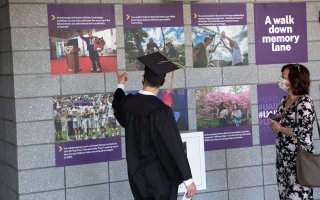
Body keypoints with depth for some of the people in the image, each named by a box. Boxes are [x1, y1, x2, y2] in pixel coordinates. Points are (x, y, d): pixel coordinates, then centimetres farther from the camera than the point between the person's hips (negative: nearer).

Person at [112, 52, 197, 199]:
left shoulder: (128, 102, -6)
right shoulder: (160, 110, -24)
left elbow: (119, 111, 21)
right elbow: (174, 146, -22)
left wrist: (120, 86, 38)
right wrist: (187, 178, -16)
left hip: (137, 174, 6)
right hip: (159, 176, -6)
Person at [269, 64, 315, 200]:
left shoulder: (304, 102, -12)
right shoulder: (284, 100, 10)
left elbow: (303, 132, -19)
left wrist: (280, 128, -11)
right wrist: (274, 125, -3)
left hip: (299, 158, -7)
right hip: (283, 157, 8)